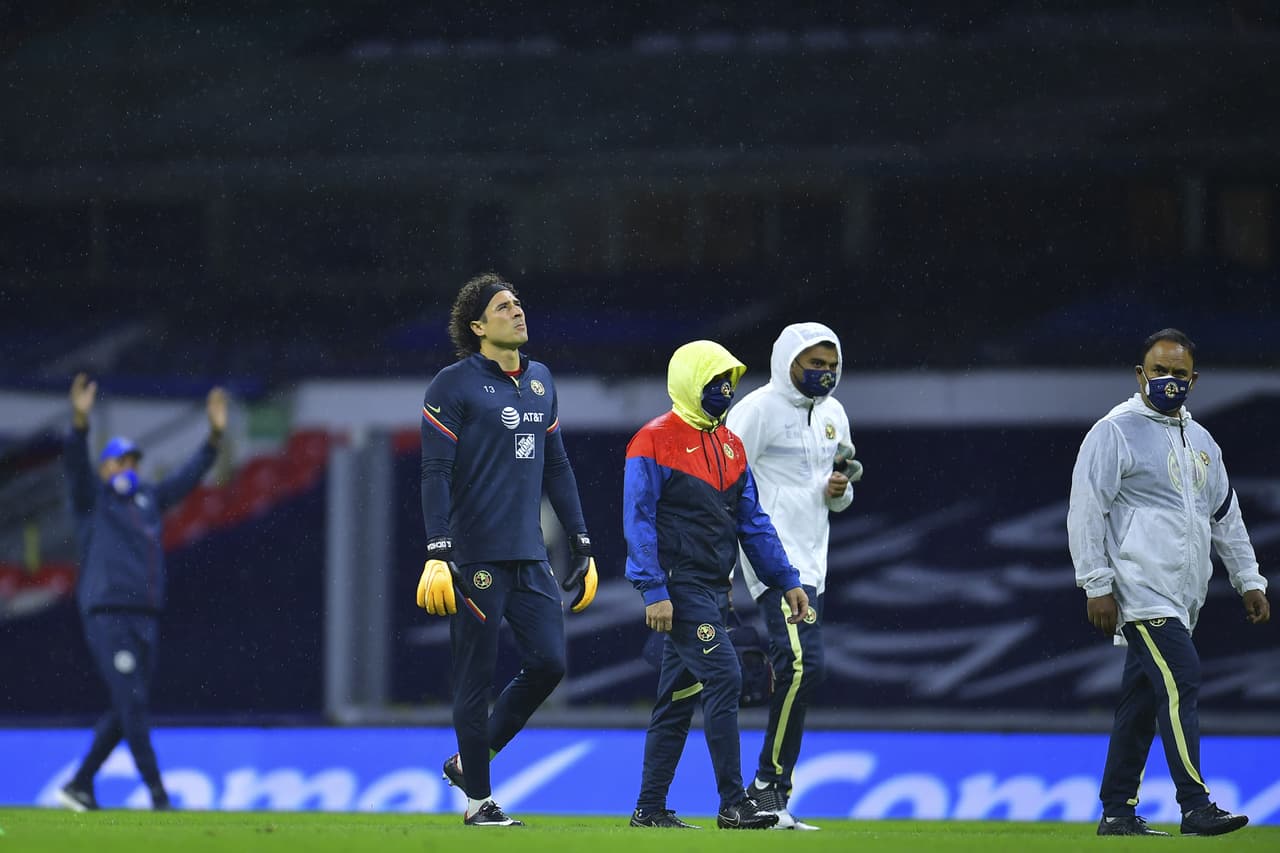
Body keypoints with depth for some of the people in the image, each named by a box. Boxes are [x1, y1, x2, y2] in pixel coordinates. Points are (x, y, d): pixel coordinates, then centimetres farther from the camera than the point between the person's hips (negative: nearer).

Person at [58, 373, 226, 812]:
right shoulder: (93, 498, 2)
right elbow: (76, 464, -15)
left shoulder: (149, 499, 19)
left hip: (145, 619, 7)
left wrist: (215, 435, 9)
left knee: (126, 710, 8)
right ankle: (157, 794, -15)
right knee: (131, 703, -12)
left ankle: (79, 785, 17)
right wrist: (80, 421, -31)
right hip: (107, 616, -7)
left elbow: (190, 475, 20)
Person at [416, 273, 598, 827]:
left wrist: (581, 544, 17)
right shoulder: (454, 385, -5)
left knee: (548, 662, 1)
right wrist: (438, 551, -18)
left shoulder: (540, 381, 16)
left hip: (530, 557, 7)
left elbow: (556, 465, 21)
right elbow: (436, 471, -9)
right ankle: (478, 800, 8)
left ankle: (469, 760, 19)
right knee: (476, 677, -2)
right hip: (475, 556, -7)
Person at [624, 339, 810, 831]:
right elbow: (639, 522, -14)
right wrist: (654, 592, -20)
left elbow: (752, 522, 18)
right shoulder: (655, 442, -10)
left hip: (714, 588, 8)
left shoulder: (730, 446, 15)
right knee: (723, 679, -16)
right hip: (679, 585, -8)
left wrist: (786, 580, 11)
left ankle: (650, 809, 15)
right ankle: (734, 806, -15)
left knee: (678, 699, 10)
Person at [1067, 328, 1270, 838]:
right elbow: (1086, 511, -9)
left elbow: (1226, 515, 25)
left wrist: (1249, 581, 19)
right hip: (1142, 591, -8)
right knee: (1181, 682, -18)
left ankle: (1117, 813, 12)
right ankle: (1196, 808, -22)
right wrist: (1097, 586, -15)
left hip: (1182, 599, 8)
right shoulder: (1115, 432, -4)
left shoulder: (1200, 442, 19)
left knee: (1141, 700, 9)